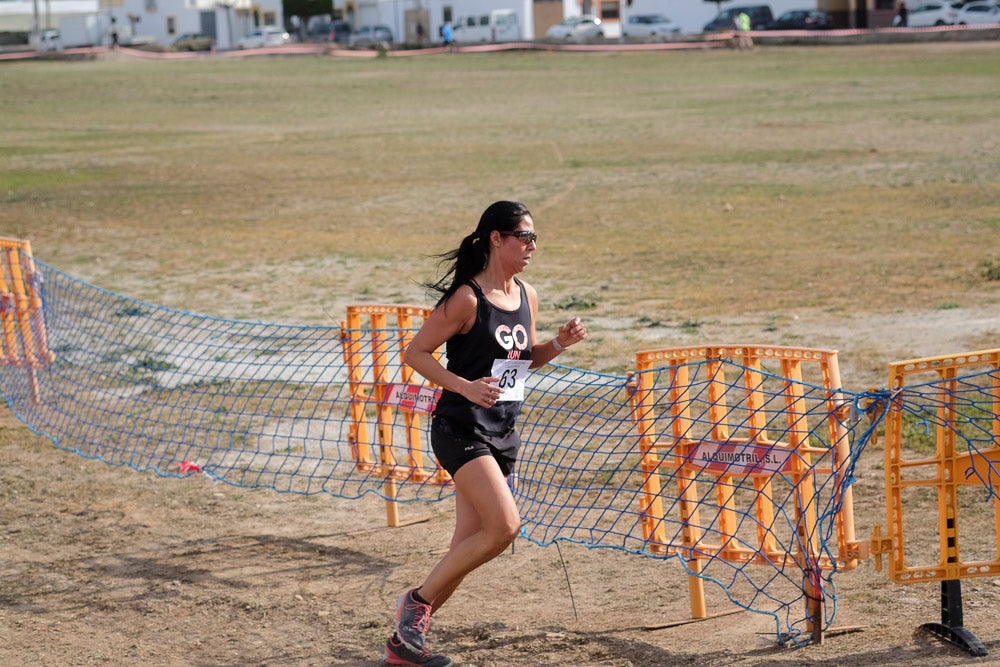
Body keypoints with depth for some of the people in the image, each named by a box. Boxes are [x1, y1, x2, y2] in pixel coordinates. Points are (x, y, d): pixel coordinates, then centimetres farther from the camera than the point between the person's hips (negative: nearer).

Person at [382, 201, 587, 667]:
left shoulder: (526, 296, 10)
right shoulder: (466, 298, -13)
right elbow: (415, 353, -11)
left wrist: (559, 343, 4)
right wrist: (465, 386, -22)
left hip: (502, 435, 8)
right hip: (460, 430, -8)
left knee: (467, 547, 7)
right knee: (504, 525, -22)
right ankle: (417, 600, -4)